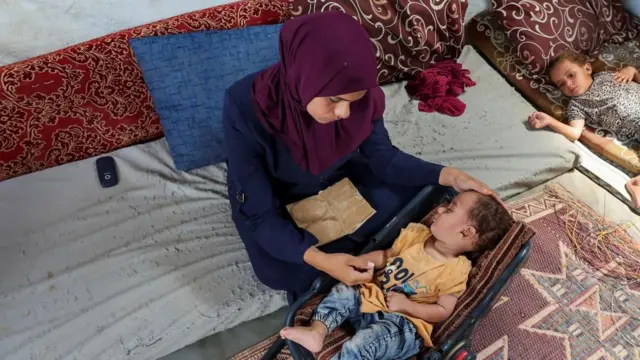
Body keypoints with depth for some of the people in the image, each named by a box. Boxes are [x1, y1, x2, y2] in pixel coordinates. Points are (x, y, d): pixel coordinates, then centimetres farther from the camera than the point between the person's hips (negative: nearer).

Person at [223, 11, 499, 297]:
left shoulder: (361, 97, -27)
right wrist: (319, 260, -43)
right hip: (275, 200, -3)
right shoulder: (245, 108, -37)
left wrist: (448, 176, -22)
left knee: (414, 188, -9)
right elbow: (259, 214, -31)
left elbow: (384, 158, -10)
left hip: (333, 178, 4)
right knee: (283, 272, -28)